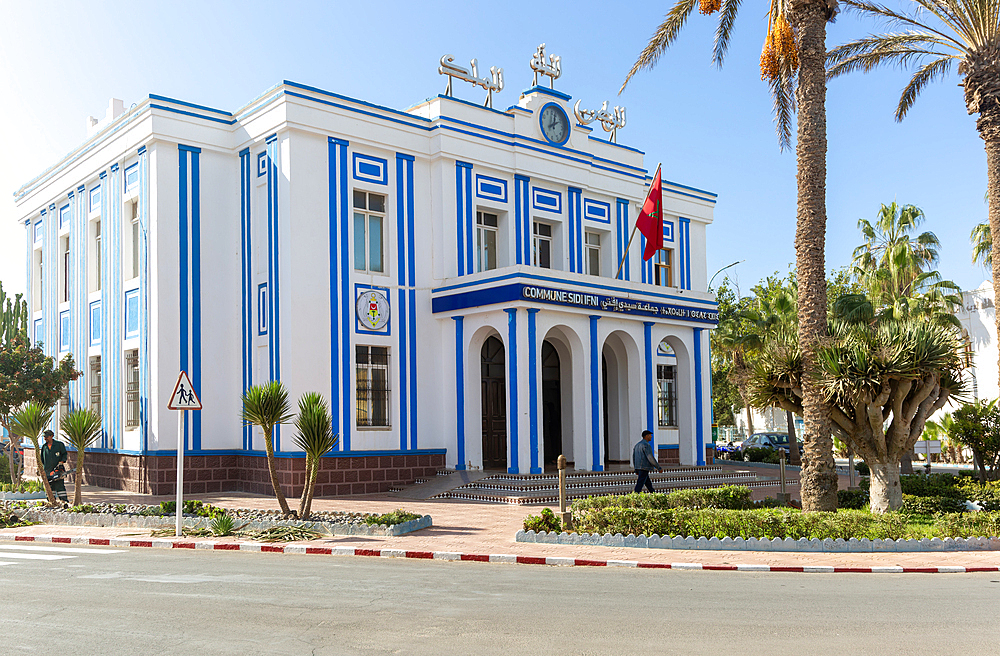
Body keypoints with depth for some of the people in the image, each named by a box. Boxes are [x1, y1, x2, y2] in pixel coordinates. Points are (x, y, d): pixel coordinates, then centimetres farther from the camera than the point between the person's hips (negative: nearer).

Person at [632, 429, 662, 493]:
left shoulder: (637, 444, 17)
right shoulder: (646, 445, -13)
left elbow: (634, 457, 19)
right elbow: (650, 458, -18)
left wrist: (636, 470, 24)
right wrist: (659, 468, -11)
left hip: (638, 467, 9)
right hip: (644, 468, -9)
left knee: (649, 484, 15)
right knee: (639, 485, -10)